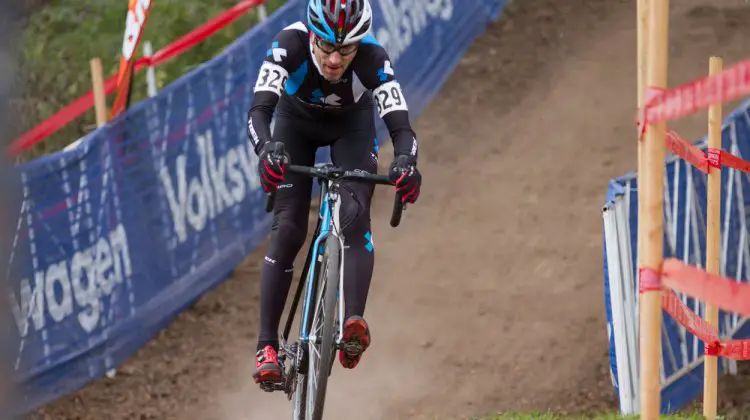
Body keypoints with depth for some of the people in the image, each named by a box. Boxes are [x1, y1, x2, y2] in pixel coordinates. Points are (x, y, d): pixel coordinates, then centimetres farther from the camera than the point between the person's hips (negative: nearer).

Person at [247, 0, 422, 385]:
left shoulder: (372, 58, -37)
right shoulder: (290, 44, -37)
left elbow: (399, 125, -43)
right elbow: (259, 111, -45)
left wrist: (405, 161, -65)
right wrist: (265, 150, -66)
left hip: (351, 126, 0)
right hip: (296, 122, 0)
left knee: (355, 216, -25)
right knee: (287, 230, -12)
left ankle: (354, 322, -36)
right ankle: (267, 345, -9)